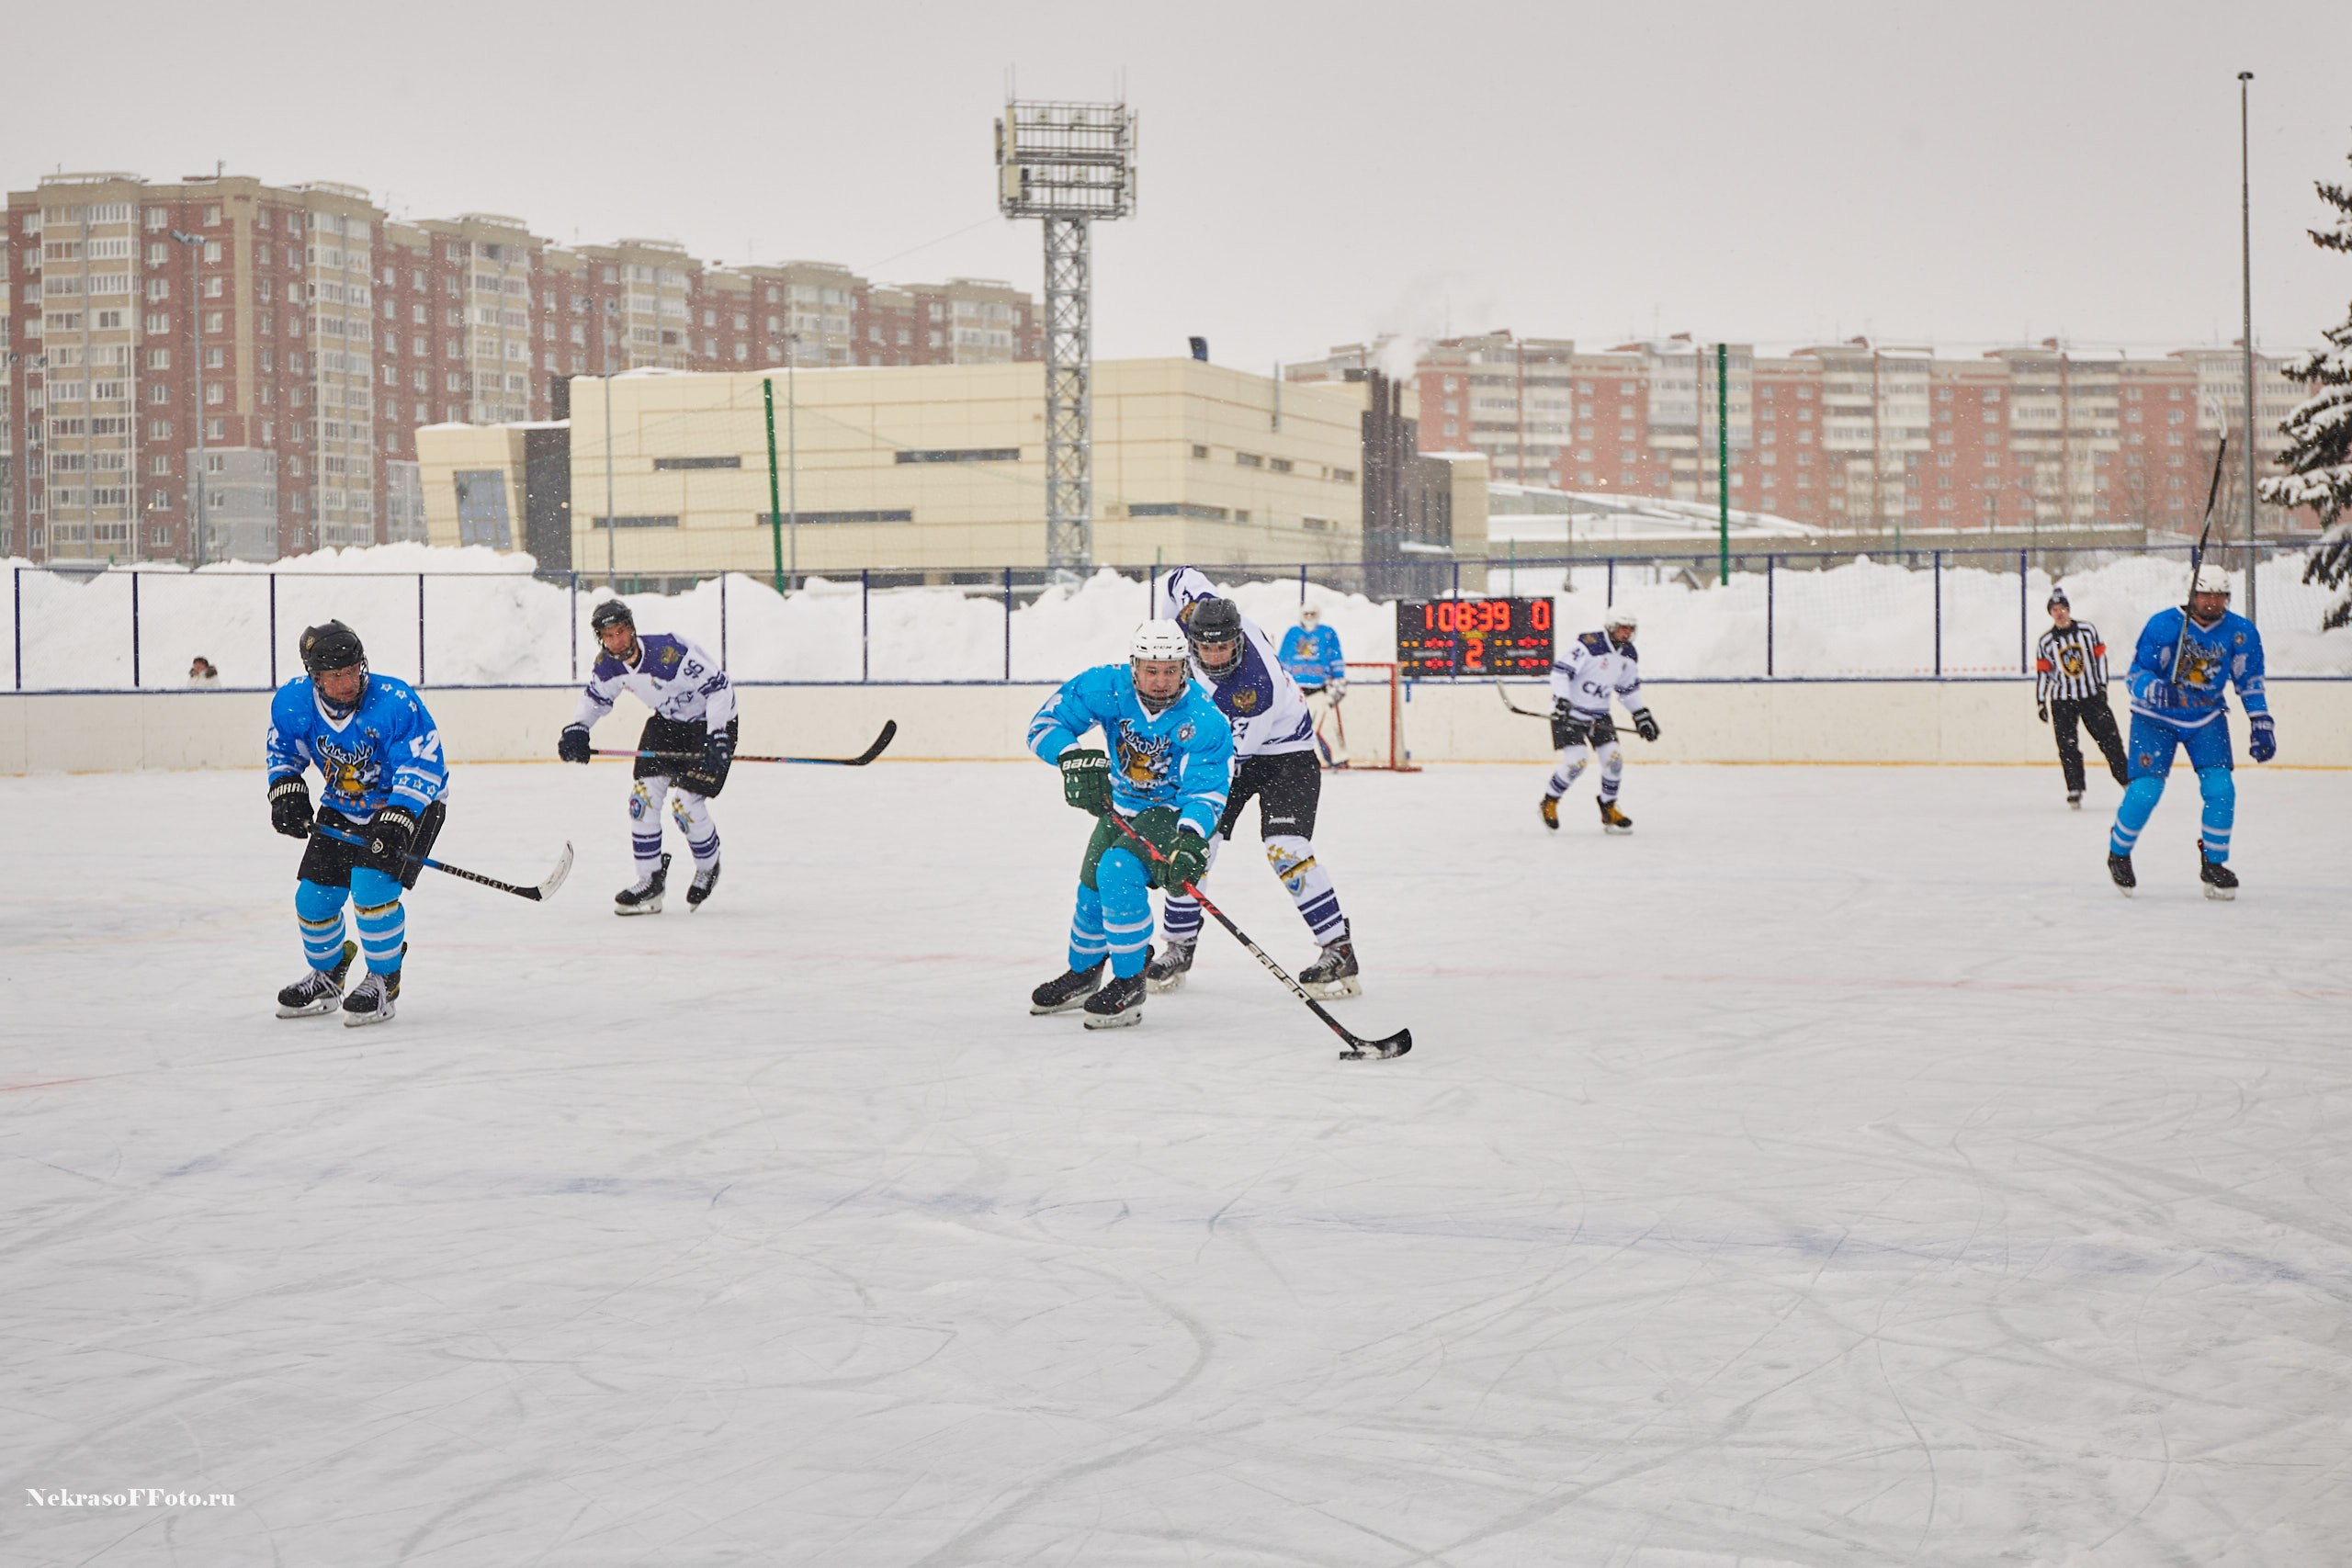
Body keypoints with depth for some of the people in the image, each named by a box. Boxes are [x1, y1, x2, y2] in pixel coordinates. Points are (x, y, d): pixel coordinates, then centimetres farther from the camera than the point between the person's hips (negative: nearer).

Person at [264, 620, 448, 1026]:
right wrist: (286, 791, -7)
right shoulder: (293, 702, -14)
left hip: (409, 805, -5)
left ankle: (384, 984, -6)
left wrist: (396, 822, -35)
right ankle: (326, 976, 31)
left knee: (373, 886, -24)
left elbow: (422, 765, -27)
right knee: (314, 896, 3)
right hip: (342, 810, 6)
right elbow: (282, 748, 8)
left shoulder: (394, 702, -29)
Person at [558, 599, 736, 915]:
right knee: (644, 795, -4)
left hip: (711, 721, -7)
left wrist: (717, 735, -35)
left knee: (685, 803, -13)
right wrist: (577, 728, -6)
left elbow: (719, 687, -29)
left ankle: (708, 868, 14)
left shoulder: (671, 652, -33)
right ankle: (650, 880, 8)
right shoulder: (608, 664, -9)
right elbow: (596, 697, 11)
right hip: (667, 721, 7)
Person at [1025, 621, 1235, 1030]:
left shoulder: (1204, 721, -29)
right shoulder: (1108, 687, -21)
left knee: (1119, 872, -27)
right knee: (1093, 885, 15)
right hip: (1121, 807, 6)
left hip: (1175, 812, -6)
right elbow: (1044, 724, -20)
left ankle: (1129, 985, -15)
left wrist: (1190, 839, -49)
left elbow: (1206, 792, -30)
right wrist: (1075, 757, -40)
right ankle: (1083, 974, 44)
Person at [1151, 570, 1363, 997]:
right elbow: (1182, 577, 3)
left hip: (1284, 754, -7)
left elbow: (1224, 756, -30)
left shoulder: (1255, 689, -37)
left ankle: (1339, 951, -16)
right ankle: (1178, 947, 11)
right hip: (1225, 746, 7)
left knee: (1286, 849, -23)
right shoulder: (1201, 609, -19)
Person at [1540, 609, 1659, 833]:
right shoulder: (1588, 645, -22)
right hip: (1570, 711, -7)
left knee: (1614, 758, -3)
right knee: (1576, 761, -17)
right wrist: (1561, 701, -32)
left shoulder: (1628, 656, 3)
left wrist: (1641, 715, 13)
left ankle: (1609, 810, 14)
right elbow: (1561, 669, -24)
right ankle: (1549, 804, 3)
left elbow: (1629, 688, 17)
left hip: (1599, 714, 7)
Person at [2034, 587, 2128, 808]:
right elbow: (2042, 673, 6)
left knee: (2109, 739, 0)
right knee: (2067, 746, -5)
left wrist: (2102, 685, 0)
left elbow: (2100, 656, 5)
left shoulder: (2088, 630, 1)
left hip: (2092, 696, 0)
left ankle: (2128, 781, 11)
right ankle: (2075, 790, 1)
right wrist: (2040, 702, 3)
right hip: (2062, 700, 0)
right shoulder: (2045, 642, 2)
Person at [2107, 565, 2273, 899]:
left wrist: (2261, 724, -1)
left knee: (2220, 788, -13)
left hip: (2207, 717, 3)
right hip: (2155, 717, -3)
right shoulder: (2163, 624, -19)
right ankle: (2118, 854, 13)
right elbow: (2136, 673, -18)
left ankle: (2213, 864, 6)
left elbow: (2250, 680, 5)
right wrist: (2156, 690, -39)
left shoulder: (2241, 632, -8)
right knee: (2145, 790, -13)